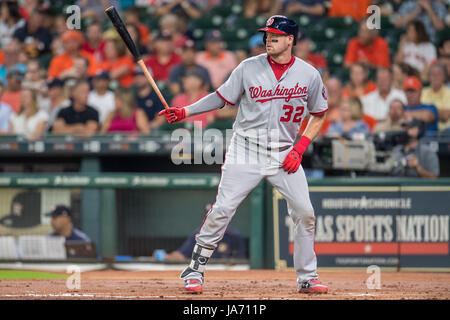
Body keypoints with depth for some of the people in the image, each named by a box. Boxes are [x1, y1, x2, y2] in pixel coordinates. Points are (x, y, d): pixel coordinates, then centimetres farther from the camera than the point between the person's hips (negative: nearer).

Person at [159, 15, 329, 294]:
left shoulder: (309, 75, -2)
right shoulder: (249, 68, -4)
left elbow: (319, 115, 8)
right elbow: (222, 97, 3)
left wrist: (299, 149, -4)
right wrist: (185, 112, -10)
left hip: (285, 154, 1)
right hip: (246, 151, -1)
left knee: (305, 213, -3)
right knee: (222, 210, -9)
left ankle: (307, 278, 12)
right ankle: (195, 271, 2)